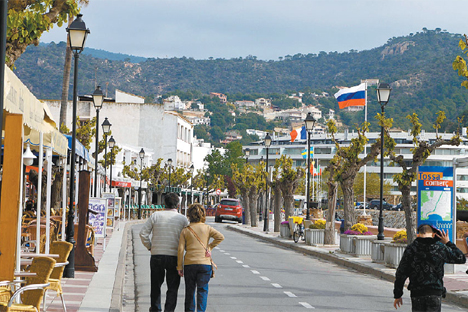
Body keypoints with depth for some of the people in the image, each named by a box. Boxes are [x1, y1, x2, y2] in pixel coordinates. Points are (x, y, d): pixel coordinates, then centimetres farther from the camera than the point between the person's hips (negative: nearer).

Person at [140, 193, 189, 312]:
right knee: (172, 287, 6)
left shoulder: (155, 216, 0)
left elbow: (143, 233, -1)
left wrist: (149, 246, 10)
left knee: (156, 284, 19)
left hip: (156, 256, 2)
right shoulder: (183, 219, -2)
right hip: (174, 257, -1)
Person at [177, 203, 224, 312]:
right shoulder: (207, 228, 2)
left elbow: (181, 249, -2)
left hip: (189, 263, 1)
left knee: (190, 290, 12)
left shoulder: (185, 231, 3)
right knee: (202, 290, 2)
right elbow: (220, 237, -9)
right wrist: (210, 247, 2)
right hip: (204, 263, -1)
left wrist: (180, 267, 2)